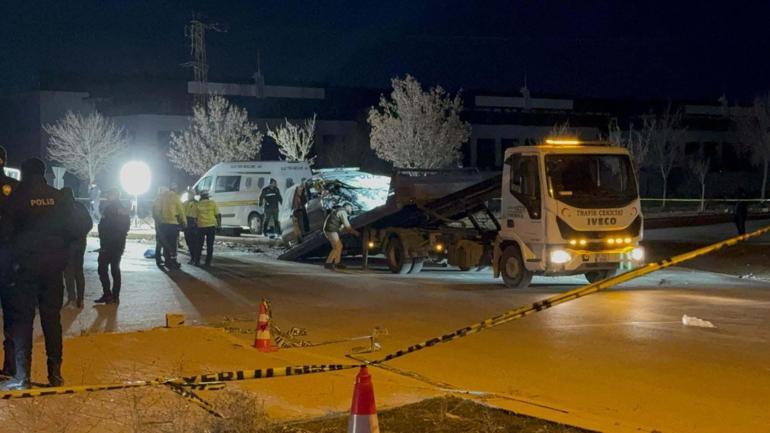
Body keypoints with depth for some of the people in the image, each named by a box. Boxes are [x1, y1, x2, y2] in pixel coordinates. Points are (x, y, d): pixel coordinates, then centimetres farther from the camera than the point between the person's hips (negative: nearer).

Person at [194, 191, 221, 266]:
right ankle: (208, 262, 3)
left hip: (201, 226, 1)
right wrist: (219, 225, 5)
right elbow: (218, 215, -2)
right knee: (210, 245, 6)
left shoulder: (198, 204, 2)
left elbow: (196, 217, 3)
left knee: (199, 245, 12)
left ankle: (197, 261, 11)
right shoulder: (213, 203, 0)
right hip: (211, 226, -1)